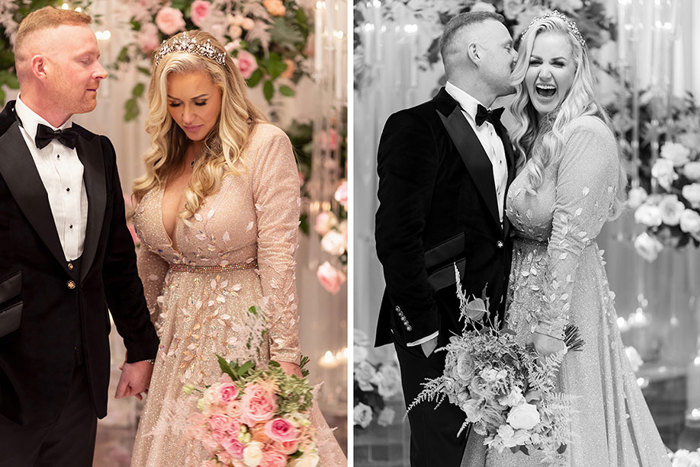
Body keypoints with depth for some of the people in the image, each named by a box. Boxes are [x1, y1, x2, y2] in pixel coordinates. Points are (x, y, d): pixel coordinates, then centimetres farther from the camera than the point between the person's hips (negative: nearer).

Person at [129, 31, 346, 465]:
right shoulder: (165, 157, 9)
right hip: (177, 339, 6)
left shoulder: (265, 144, -9)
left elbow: (278, 258, -13)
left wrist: (285, 356, -16)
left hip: (242, 330, -5)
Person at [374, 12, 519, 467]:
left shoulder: (499, 133, 15)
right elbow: (396, 237, -18)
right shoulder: (418, 127, -12)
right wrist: (423, 327, -18)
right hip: (438, 332, -8)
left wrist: (504, 317, 10)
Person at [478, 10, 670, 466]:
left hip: (567, 290, -8)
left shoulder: (586, 133, -18)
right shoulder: (536, 135, 10)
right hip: (524, 285, 9)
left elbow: (569, 237, -22)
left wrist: (550, 328, -23)